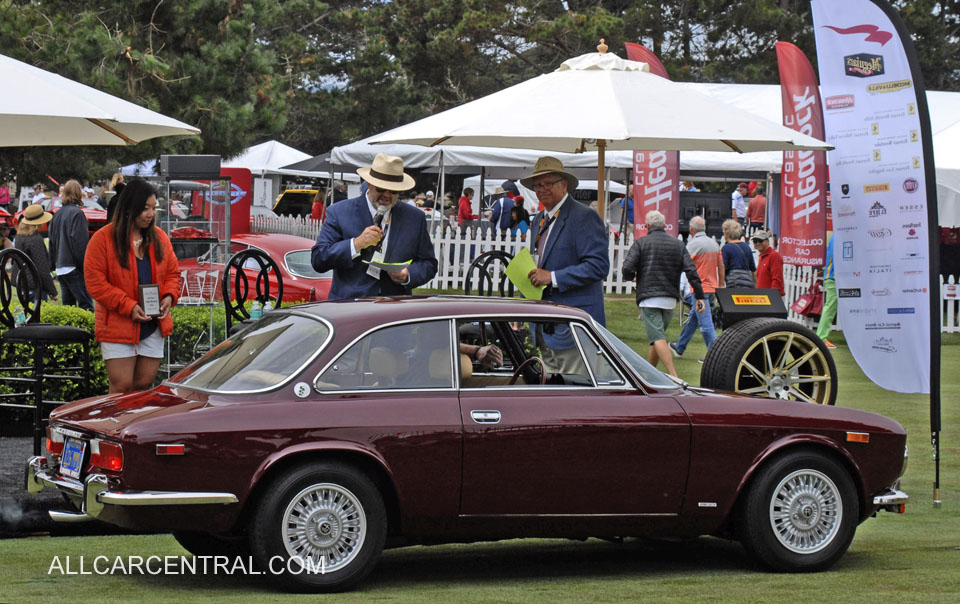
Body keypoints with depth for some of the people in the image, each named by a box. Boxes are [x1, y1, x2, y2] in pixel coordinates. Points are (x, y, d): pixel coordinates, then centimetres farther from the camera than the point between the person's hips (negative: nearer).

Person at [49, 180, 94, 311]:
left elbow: (52, 241, 18)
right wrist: (85, 266, -12)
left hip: (60, 269, 8)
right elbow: (80, 241, -15)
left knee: (67, 305, 11)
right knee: (86, 305, -10)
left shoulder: (57, 214, 13)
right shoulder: (76, 213, -10)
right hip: (74, 268, -8)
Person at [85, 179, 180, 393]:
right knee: (121, 388, -7)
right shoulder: (103, 239, -8)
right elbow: (95, 282, -10)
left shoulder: (159, 237, 9)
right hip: (117, 327, -5)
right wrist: (128, 306, -18)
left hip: (153, 326, 5)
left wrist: (169, 296, -5)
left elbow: (173, 272, 18)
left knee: (144, 386, 6)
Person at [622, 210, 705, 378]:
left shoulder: (641, 243, -1)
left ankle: (674, 376, -26)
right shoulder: (678, 245, 10)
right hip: (670, 299, 5)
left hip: (648, 298, -5)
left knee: (658, 338, -12)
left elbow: (627, 269, -9)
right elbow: (691, 271, 3)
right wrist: (699, 296, 3)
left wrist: (632, 277, 14)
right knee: (657, 337, 19)